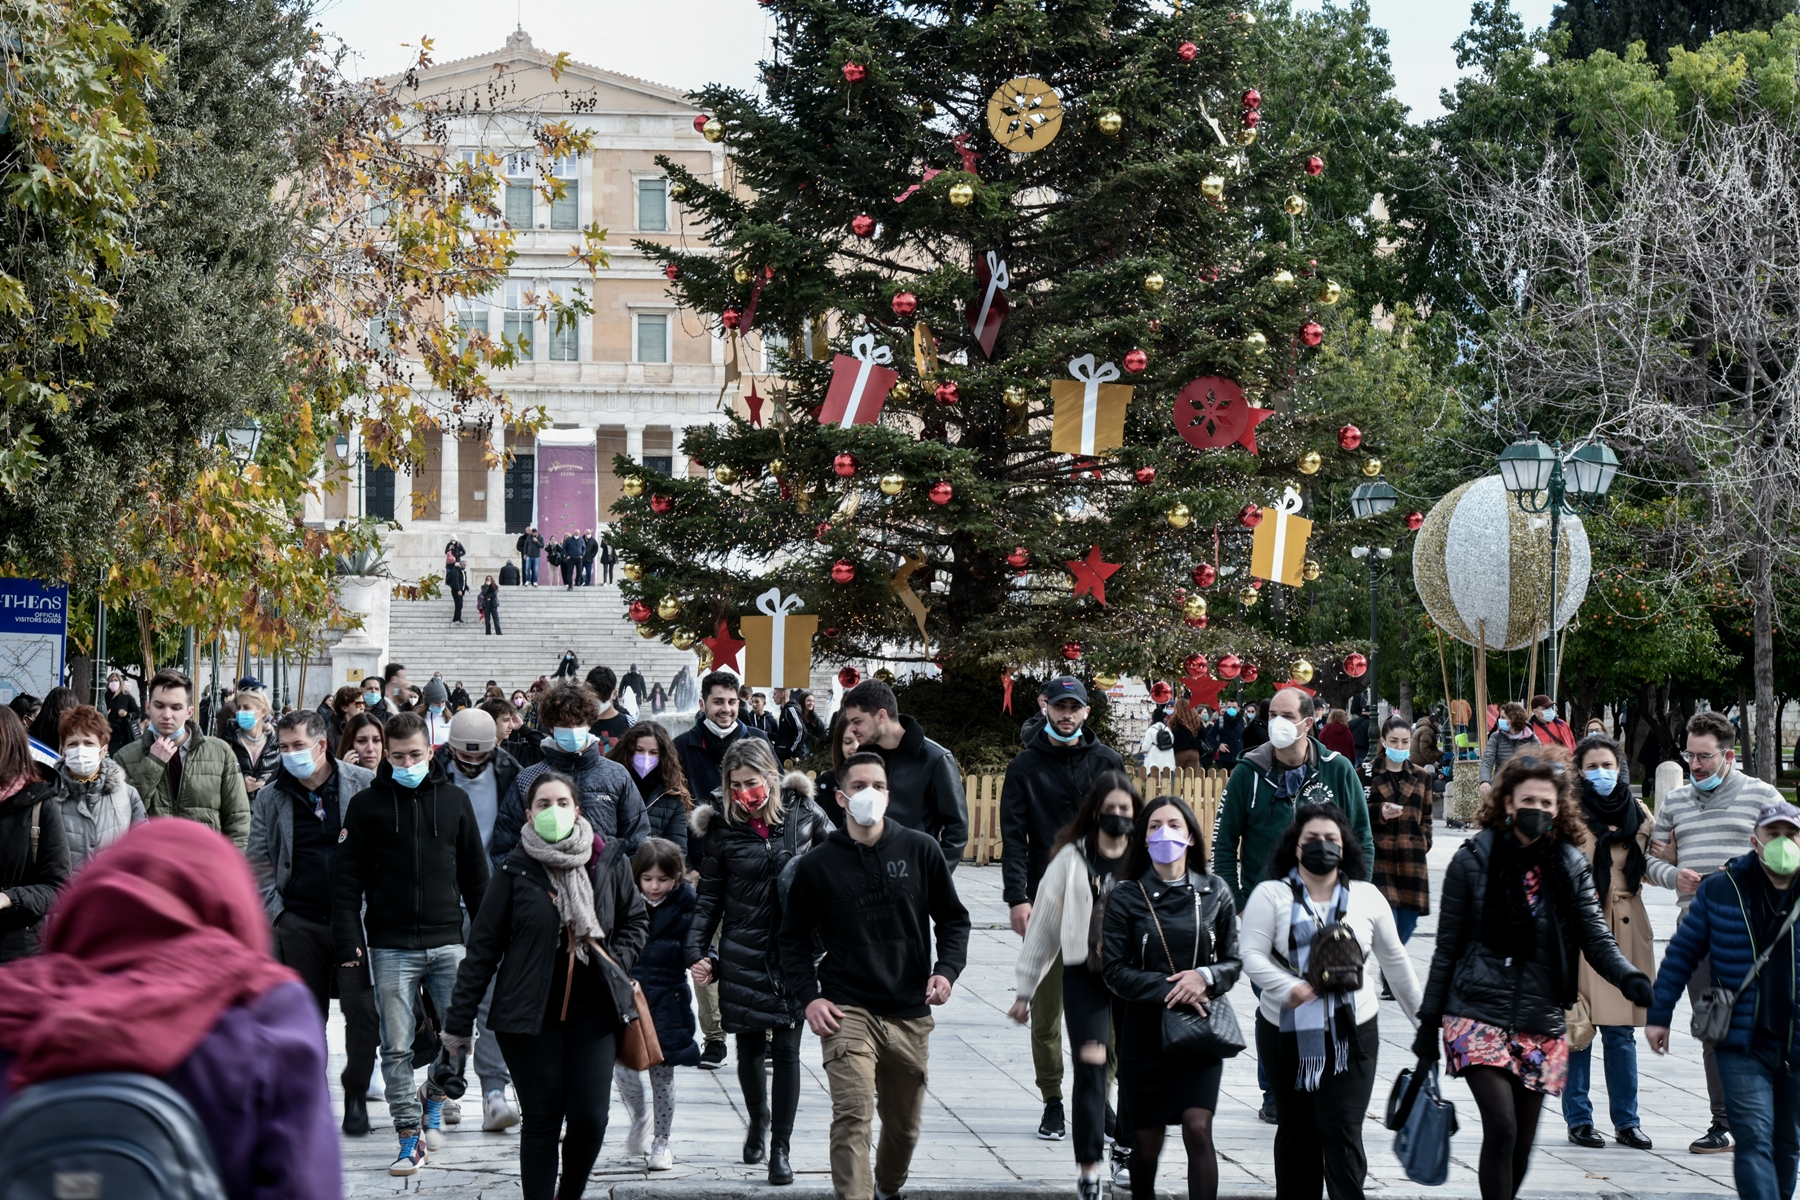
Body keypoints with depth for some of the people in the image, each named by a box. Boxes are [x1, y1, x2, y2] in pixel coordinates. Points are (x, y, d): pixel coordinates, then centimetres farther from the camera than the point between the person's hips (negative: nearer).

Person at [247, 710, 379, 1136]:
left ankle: (356, 1093, 8)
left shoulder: (365, 787, -1)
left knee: (362, 1007, -6)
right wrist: (275, 910, 1)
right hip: (300, 922, 2)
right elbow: (258, 860, 11)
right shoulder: (270, 800, 6)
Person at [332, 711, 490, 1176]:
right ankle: (409, 1137, 3)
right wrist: (348, 942, -6)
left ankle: (433, 1099, 28)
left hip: (447, 942, 2)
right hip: (391, 946, -2)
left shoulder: (454, 800, 9)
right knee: (397, 1047, -3)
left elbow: (475, 874, 14)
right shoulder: (367, 804, 3)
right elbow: (347, 878, 2)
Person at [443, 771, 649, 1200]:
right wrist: (458, 1020, 1)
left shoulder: (608, 861, 2)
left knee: (590, 1118, -4)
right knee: (542, 1120, 0)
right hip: (530, 1015, -2)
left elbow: (636, 919, 18)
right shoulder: (516, 869, -3)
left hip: (594, 1010, 2)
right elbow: (483, 946, 1)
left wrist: (617, 962, 0)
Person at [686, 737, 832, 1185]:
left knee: (786, 1048, -2)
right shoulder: (722, 827, -4)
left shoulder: (803, 812, -4)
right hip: (744, 954, 0)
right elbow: (710, 897, 3)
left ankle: (780, 1147, 7)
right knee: (749, 1049, 10)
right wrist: (697, 951, -8)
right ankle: (758, 1118, 38)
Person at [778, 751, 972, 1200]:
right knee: (853, 1115, -20)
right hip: (847, 1011, -2)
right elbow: (794, 938, 9)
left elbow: (953, 918, 10)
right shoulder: (817, 866, 2)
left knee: (904, 1123, 15)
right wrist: (809, 997, -4)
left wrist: (946, 970, -6)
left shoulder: (920, 850, 3)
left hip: (910, 1014, 2)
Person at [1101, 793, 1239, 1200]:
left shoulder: (1214, 893, 3)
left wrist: (1205, 977, -15)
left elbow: (1233, 962, 6)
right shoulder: (1126, 896, -1)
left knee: (1198, 1127, -14)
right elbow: (1114, 969, -6)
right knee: (1146, 1139, 8)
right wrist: (1167, 991, -17)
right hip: (1145, 1028, 0)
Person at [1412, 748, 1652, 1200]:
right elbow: (1448, 946, 2)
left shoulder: (1571, 866, 5)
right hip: (1479, 1014, -3)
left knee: (1523, 1143, 8)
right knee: (1501, 1127, -18)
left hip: (1542, 1022, 3)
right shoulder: (1474, 861, -3)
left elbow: (1597, 938, -3)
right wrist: (1429, 1020, 2)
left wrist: (1630, 979, -23)